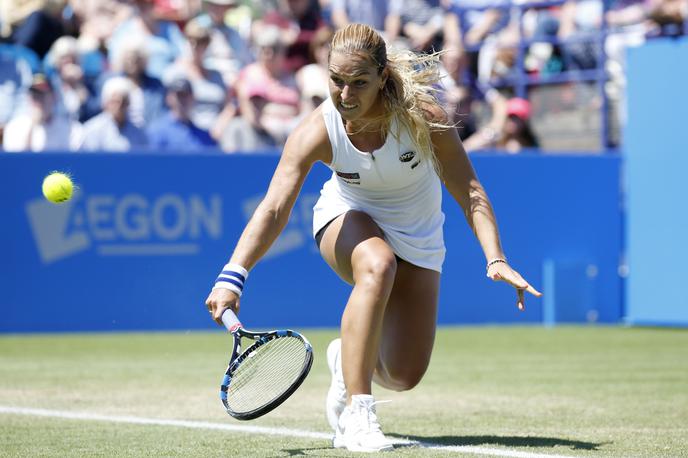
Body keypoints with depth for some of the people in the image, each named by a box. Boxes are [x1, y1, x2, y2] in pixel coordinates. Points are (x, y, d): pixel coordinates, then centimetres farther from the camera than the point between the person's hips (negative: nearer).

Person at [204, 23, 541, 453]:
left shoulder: (422, 115, -27)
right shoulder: (317, 132, -28)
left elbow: (469, 192, -22)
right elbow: (274, 208, -36)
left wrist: (496, 259, -34)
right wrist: (233, 276, -49)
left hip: (418, 240, 2)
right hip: (349, 222, -1)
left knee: (404, 376, -7)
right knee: (377, 266, -40)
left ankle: (346, 361, 31)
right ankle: (355, 415, -34)